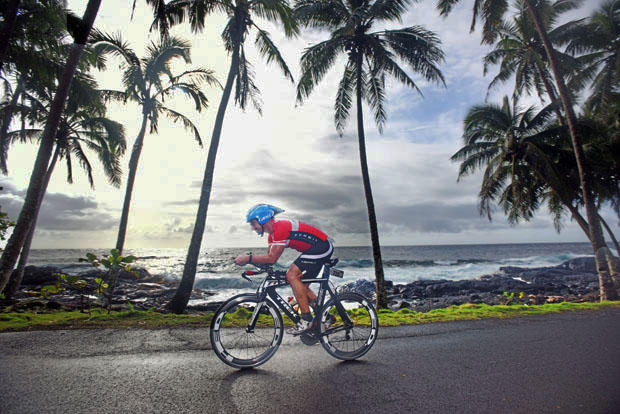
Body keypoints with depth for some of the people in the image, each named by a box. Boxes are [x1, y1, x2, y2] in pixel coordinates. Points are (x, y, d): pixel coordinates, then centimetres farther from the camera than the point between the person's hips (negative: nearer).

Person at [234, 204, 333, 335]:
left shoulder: (281, 227, -22)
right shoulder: (273, 232, 10)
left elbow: (272, 258, -25)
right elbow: (268, 256, 11)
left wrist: (248, 258, -20)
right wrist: (248, 258, -1)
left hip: (322, 247, -10)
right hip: (315, 249, 10)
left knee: (292, 275, -17)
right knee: (302, 286, 11)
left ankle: (307, 320, -10)